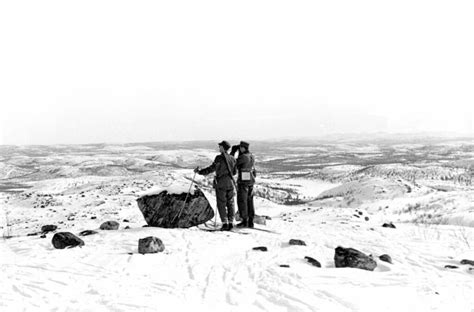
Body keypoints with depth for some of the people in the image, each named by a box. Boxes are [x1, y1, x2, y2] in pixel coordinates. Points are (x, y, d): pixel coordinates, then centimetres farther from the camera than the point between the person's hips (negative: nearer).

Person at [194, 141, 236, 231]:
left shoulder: (219, 158, -13)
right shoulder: (232, 158, 6)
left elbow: (212, 168, -14)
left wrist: (200, 171, -7)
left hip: (221, 183, -5)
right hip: (230, 183, 5)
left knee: (221, 203, 0)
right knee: (230, 203, 10)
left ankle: (224, 223, -4)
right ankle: (231, 222, 8)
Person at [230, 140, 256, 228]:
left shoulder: (243, 157, -17)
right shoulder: (251, 156, 9)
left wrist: (232, 152, 0)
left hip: (243, 181, -8)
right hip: (251, 181, 8)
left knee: (242, 201, -1)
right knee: (249, 201, 11)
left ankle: (244, 221, 0)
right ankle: (250, 221, 14)